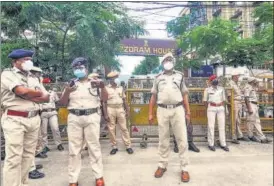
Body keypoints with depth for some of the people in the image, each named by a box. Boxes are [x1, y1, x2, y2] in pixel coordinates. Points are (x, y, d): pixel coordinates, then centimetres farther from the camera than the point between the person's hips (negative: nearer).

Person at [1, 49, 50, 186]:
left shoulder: (33, 78, 16)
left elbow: (46, 98, 9)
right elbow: (22, 91, -19)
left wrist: (28, 96, -8)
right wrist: (39, 93, -1)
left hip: (34, 119, 6)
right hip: (15, 120, -6)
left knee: (28, 156, 11)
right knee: (14, 158, -2)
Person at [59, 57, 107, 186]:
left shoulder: (94, 83, 8)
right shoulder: (71, 84, 13)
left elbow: (105, 99, -1)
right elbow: (62, 103, 8)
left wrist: (102, 87, -19)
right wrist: (67, 91, -11)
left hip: (92, 117, -2)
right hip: (74, 118, 2)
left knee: (94, 147, 4)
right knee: (74, 149, 7)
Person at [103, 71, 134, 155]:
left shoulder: (120, 88, 8)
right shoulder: (106, 88, -2)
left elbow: (124, 100, 12)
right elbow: (104, 102, -3)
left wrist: (127, 110, 8)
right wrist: (105, 114, -9)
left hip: (120, 109, 2)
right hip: (110, 109, -2)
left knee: (124, 128, 4)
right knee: (111, 129, 4)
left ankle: (128, 146, 12)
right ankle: (114, 146, 17)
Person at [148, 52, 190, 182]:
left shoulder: (179, 76, 11)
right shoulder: (158, 78, 11)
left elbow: (184, 95, 10)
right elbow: (153, 96, 10)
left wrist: (188, 111, 3)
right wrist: (150, 113, 5)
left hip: (178, 110, 0)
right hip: (162, 110, 1)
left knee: (182, 139, 2)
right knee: (163, 139, 9)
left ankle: (184, 168, 14)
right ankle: (162, 165, 23)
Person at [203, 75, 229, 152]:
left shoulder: (221, 89, 11)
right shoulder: (207, 89, 1)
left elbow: (223, 99, 15)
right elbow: (205, 100, 4)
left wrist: (222, 107, 6)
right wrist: (208, 108, 2)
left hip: (221, 108, 4)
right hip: (211, 108, -3)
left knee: (222, 126, 4)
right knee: (211, 126, -3)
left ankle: (223, 144, 12)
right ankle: (211, 144, 4)